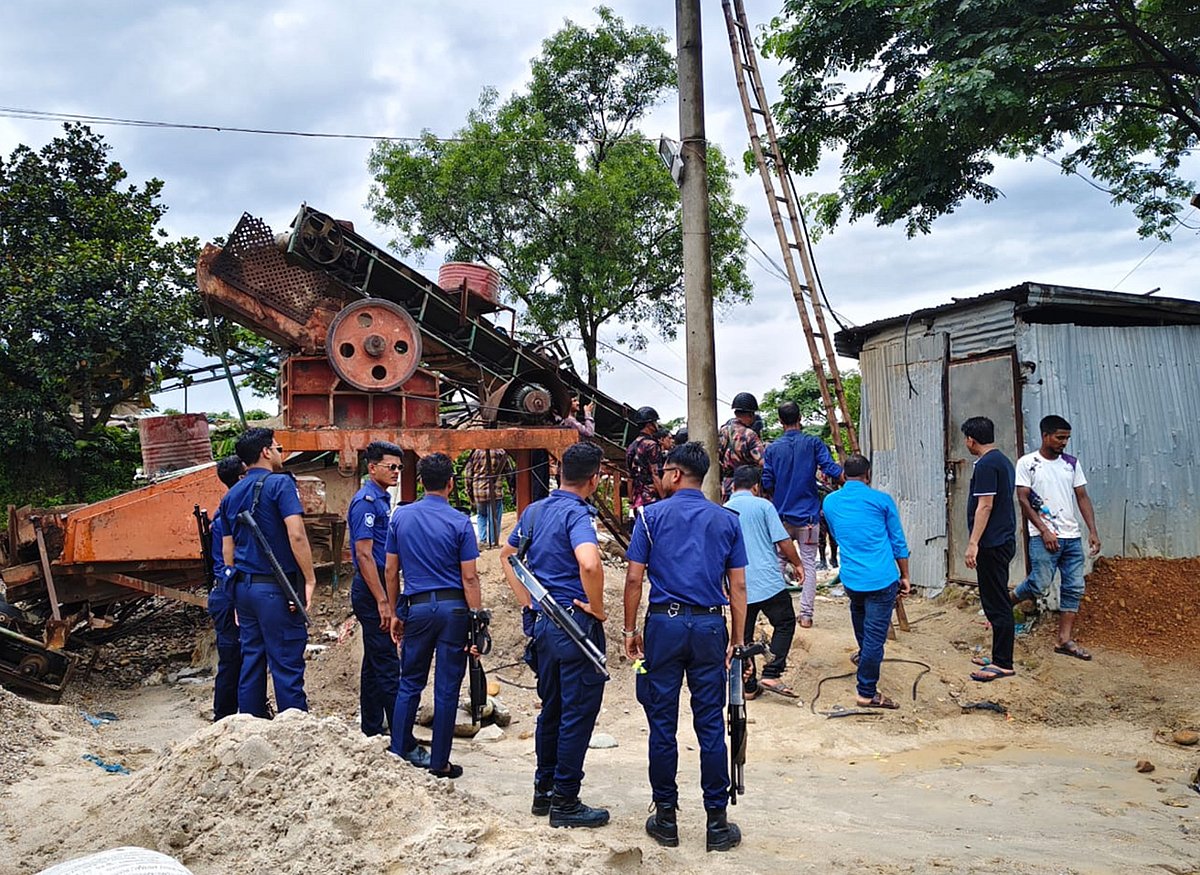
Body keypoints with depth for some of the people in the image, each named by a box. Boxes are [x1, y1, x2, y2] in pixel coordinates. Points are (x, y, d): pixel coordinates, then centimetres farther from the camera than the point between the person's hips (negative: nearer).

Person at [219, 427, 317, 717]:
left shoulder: (231, 495, 14)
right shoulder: (280, 483, -8)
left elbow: (228, 550, 17)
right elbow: (296, 535, -19)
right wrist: (310, 579, -14)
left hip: (244, 587, 7)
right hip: (276, 588, -7)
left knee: (251, 663, 12)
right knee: (287, 665, -4)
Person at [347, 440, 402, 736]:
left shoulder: (382, 499, 15)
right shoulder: (366, 501, -14)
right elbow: (363, 554, -20)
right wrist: (382, 601, -22)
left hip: (379, 589, 10)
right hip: (371, 591, -10)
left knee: (374, 663, 14)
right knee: (387, 665, -8)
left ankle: (373, 730, 22)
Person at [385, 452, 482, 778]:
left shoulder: (400, 516, 2)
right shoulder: (460, 522, -7)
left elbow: (390, 570, 6)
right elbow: (469, 578, -8)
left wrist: (395, 612, 15)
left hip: (417, 607, 3)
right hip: (453, 608, -2)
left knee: (410, 682, 17)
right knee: (446, 688, 4)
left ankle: (399, 751, 21)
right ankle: (439, 762, 11)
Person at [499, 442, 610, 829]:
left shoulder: (535, 511, 9)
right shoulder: (577, 514, -17)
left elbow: (507, 555, 21)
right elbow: (589, 565, -35)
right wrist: (597, 607, -19)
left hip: (543, 621, 8)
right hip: (576, 624, -8)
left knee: (552, 708, 18)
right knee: (579, 711, 1)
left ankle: (544, 790, 28)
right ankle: (565, 801, 7)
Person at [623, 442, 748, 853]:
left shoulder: (651, 515, 0)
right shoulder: (727, 520, 6)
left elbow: (634, 579, -3)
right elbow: (738, 586, 5)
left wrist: (630, 629, 6)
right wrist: (738, 639, 11)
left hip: (664, 623, -2)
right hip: (709, 626, 2)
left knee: (662, 723, 6)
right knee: (711, 725, 6)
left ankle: (666, 817, 14)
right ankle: (717, 822, 11)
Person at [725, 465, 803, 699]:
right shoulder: (763, 505, -2)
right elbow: (783, 541, -5)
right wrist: (797, 563, 12)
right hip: (768, 581, -4)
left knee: (743, 634, 12)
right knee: (785, 624, 12)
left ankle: (748, 686, 13)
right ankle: (771, 674, -1)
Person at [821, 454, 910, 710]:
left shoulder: (830, 502, 7)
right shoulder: (881, 500, -3)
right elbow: (898, 542, 4)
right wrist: (905, 577, 14)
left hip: (850, 579, 4)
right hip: (882, 579, -4)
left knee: (859, 612, 33)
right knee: (875, 636, -1)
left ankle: (863, 657, 52)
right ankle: (867, 693, 2)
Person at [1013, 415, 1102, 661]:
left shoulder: (1072, 463, 11)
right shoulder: (1027, 463, -3)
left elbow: (1082, 498, 10)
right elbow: (1023, 500, -7)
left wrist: (1093, 531, 0)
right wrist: (1045, 531, -13)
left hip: (1072, 536, 5)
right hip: (1044, 537, -5)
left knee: (1074, 588, 3)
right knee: (1040, 584, -10)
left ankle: (1065, 640, 9)